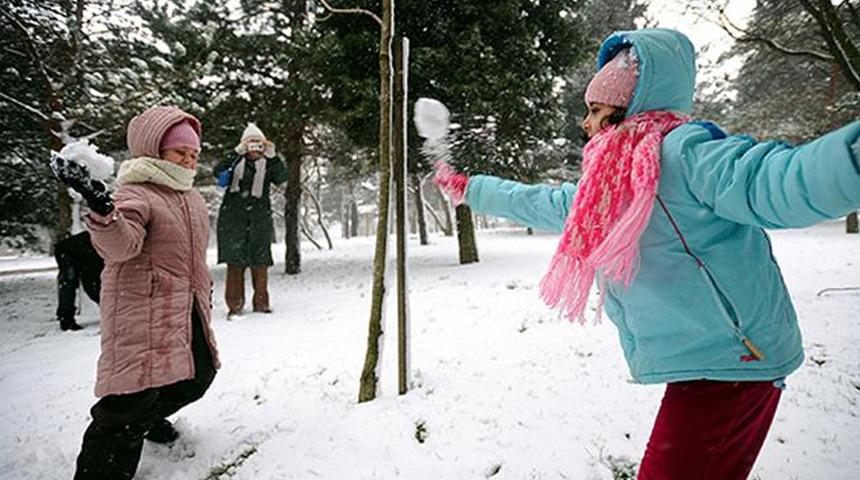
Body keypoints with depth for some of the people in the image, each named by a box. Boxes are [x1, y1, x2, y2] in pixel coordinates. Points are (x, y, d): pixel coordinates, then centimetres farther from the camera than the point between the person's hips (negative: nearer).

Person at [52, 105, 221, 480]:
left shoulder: (192, 197, 15)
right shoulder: (136, 193, -13)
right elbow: (120, 244, -34)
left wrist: (204, 287, 29)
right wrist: (102, 209, -52)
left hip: (187, 310, 9)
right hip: (143, 311, -9)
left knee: (197, 376, 19)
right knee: (136, 394, -11)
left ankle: (150, 417, 48)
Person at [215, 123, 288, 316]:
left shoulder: (268, 164, 10)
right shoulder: (235, 161, 9)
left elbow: (282, 178, -8)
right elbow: (218, 172, -9)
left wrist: (272, 156, -22)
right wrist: (237, 153, -20)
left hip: (259, 215, 1)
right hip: (233, 215, 0)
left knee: (259, 260, 3)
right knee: (234, 259, -2)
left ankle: (261, 302, 12)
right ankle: (235, 303, 5)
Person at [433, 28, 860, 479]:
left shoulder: (681, 150, -15)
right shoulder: (603, 191, 12)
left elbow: (775, 181, -31)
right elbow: (531, 202, 24)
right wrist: (465, 187, 33)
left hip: (728, 362, -8)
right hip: (698, 366, 8)